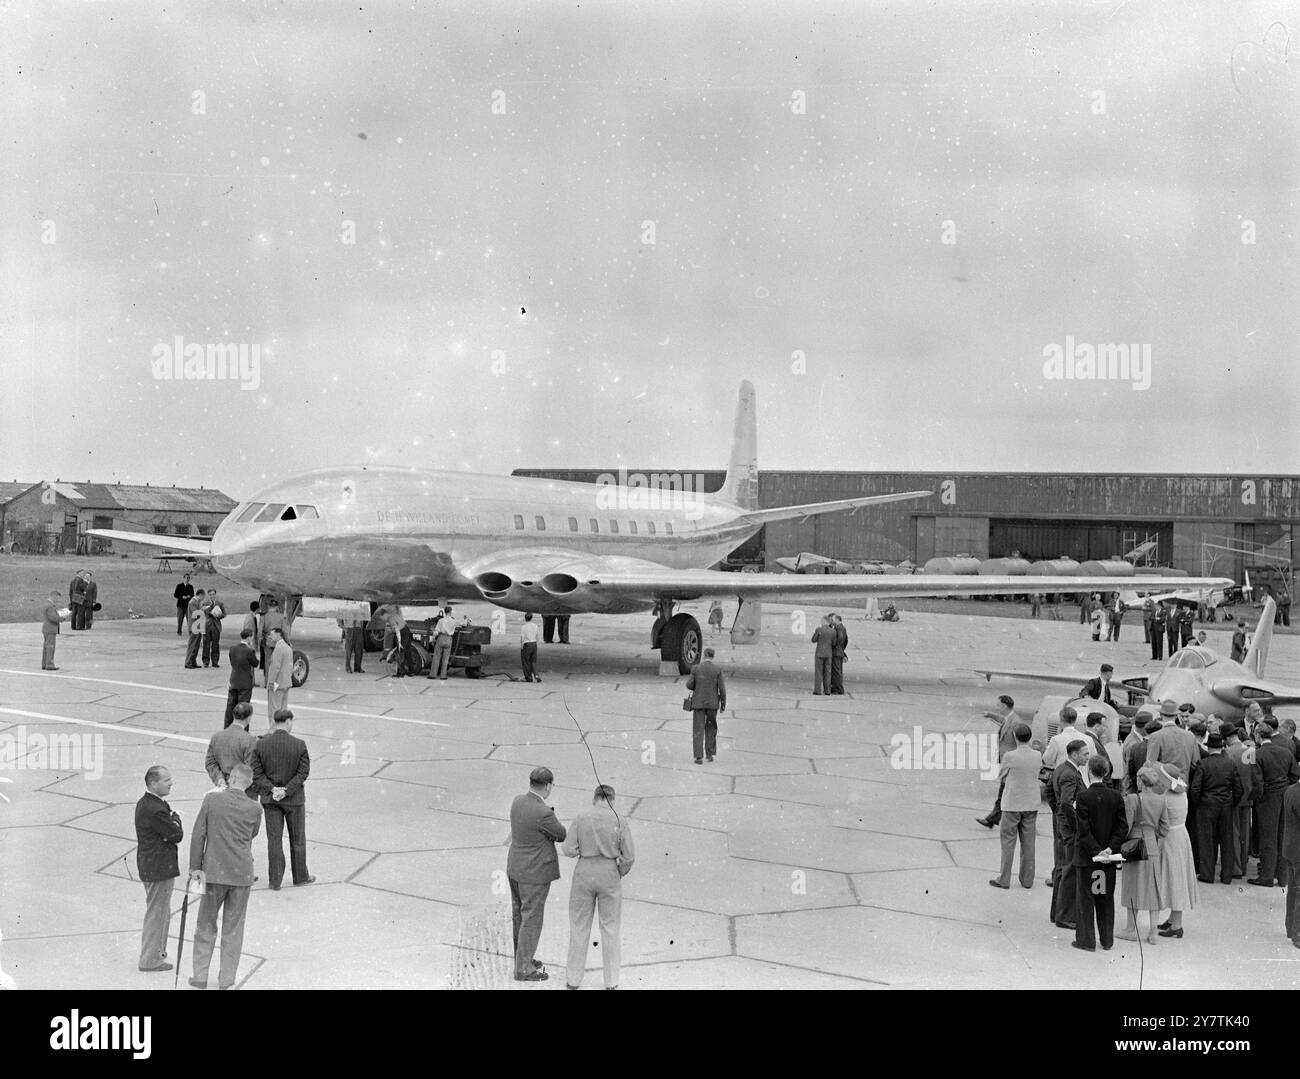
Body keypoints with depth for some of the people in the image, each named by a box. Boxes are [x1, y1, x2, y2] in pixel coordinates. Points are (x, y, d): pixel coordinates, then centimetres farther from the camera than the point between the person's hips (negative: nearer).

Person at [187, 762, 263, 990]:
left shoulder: (212, 800, -6)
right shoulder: (254, 808, -3)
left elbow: (198, 835, -6)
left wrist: (195, 867, -1)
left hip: (214, 871, -1)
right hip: (242, 874, 1)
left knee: (206, 926, 14)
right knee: (233, 928, 11)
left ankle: (200, 977, 18)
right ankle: (226, 979, 16)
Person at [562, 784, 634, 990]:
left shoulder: (580, 818, -8)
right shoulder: (620, 821, -9)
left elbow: (568, 850, -8)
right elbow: (629, 856, -8)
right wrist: (620, 874, 10)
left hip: (584, 874, 0)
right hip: (609, 876, 0)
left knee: (579, 927, 13)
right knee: (610, 929, 11)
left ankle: (573, 980, 20)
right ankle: (611, 982, 16)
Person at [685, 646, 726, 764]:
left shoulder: (696, 668, -6)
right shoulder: (718, 669, -5)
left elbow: (689, 685, -5)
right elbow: (722, 688, -6)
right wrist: (723, 703, 5)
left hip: (698, 702, -1)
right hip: (712, 703, 1)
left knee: (698, 730, 2)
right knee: (711, 728, 18)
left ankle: (699, 757, -5)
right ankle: (710, 754, 19)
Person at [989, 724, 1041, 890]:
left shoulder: (1010, 757, -17)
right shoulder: (1037, 755, -4)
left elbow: (1000, 778, -4)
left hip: (1012, 804, -4)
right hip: (1031, 803, 4)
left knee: (1008, 841, 5)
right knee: (1028, 842, 12)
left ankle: (1004, 879, 7)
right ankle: (1027, 879, 17)